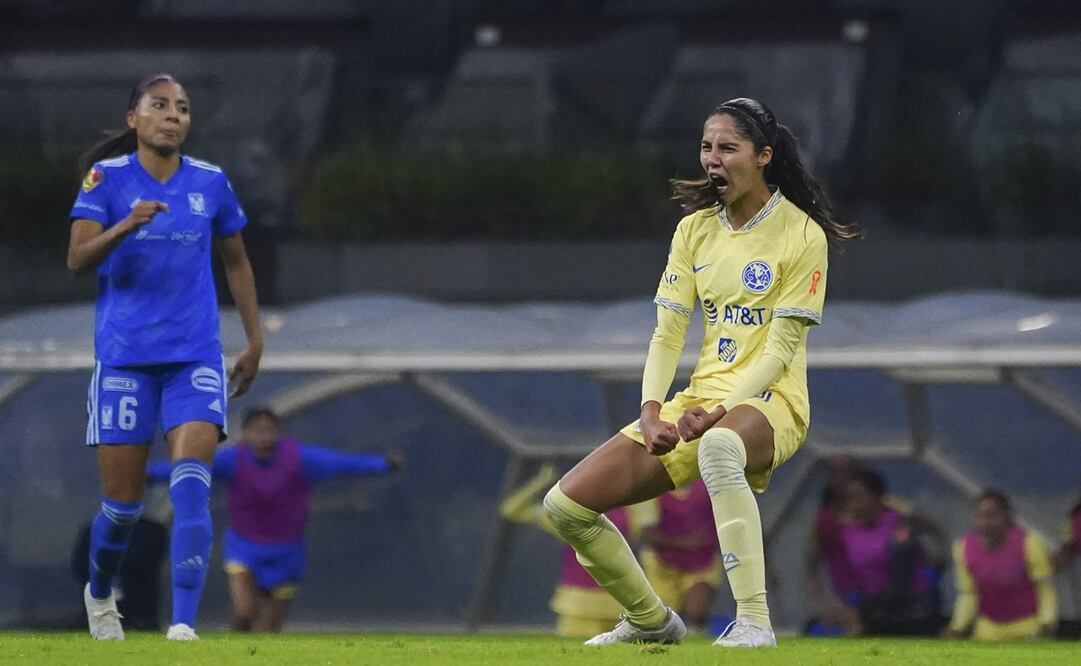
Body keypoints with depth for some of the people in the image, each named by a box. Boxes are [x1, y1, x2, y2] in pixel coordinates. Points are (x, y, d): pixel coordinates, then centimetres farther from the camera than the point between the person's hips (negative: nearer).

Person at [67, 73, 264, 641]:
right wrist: (125, 226, -31)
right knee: (123, 502, 3)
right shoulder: (106, 178, -2)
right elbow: (77, 258, -14)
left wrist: (254, 341, 17)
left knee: (191, 487, -17)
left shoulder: (210, 182, 6)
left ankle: (183, 625, -22)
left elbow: (236, 262, 19)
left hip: (196, 356, 1)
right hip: (124, 355, -1)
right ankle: (100, 594, 34)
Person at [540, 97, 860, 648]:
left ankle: (753, 621, -43)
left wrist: (717, 413, -22)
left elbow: (780, 349, -11)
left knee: (719, 446, -45)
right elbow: (667, 334, 6)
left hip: (770, 402, -6)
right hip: (700, 400, 6)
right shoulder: (694, 230, 10)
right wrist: (651, 411, -12)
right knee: (566, 504, -6)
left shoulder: (801, 234, -6)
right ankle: (651, 621, 16)